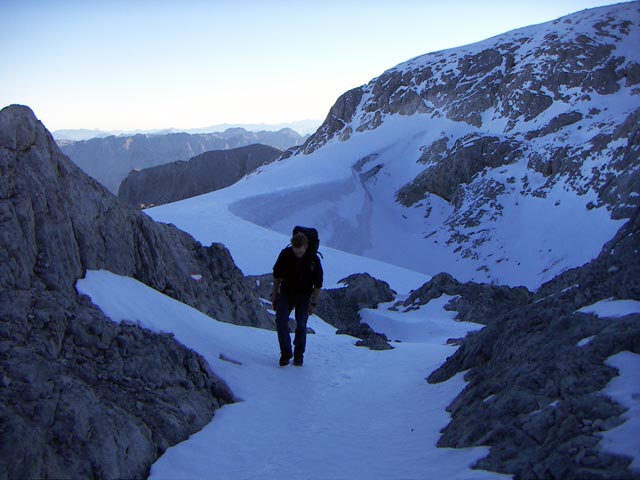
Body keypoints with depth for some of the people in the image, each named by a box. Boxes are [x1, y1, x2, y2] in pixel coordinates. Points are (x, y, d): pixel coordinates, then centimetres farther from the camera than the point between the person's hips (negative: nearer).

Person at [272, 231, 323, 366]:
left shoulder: (313, 259, -18)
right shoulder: (285, 254, -14)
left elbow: (318, 284, -7)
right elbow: (277, 275, 2)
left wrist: (313, 303, -6)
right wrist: (274, 295, 6)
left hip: (304, 295, -1)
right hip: (285, 292, 1)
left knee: (301, 325, -3)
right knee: (281, 322, -10)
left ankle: (298, 354, 16)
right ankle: (285, 352, 6)